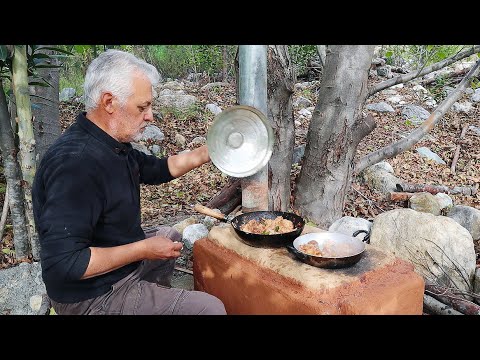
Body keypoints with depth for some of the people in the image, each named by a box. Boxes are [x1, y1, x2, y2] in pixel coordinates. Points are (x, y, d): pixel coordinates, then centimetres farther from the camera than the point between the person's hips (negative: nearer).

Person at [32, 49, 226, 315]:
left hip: (123, 264, 10)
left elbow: (158, 169, 15)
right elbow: (63, 263, -34)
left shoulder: (112, 145, 0)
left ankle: (158, 297, 43)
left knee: (170, 235, 29)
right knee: (210, 308, -10)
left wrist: (206, 153, 5)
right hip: (93, 299, -9)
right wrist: (143, 250, -25)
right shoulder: (75, 163, -31)